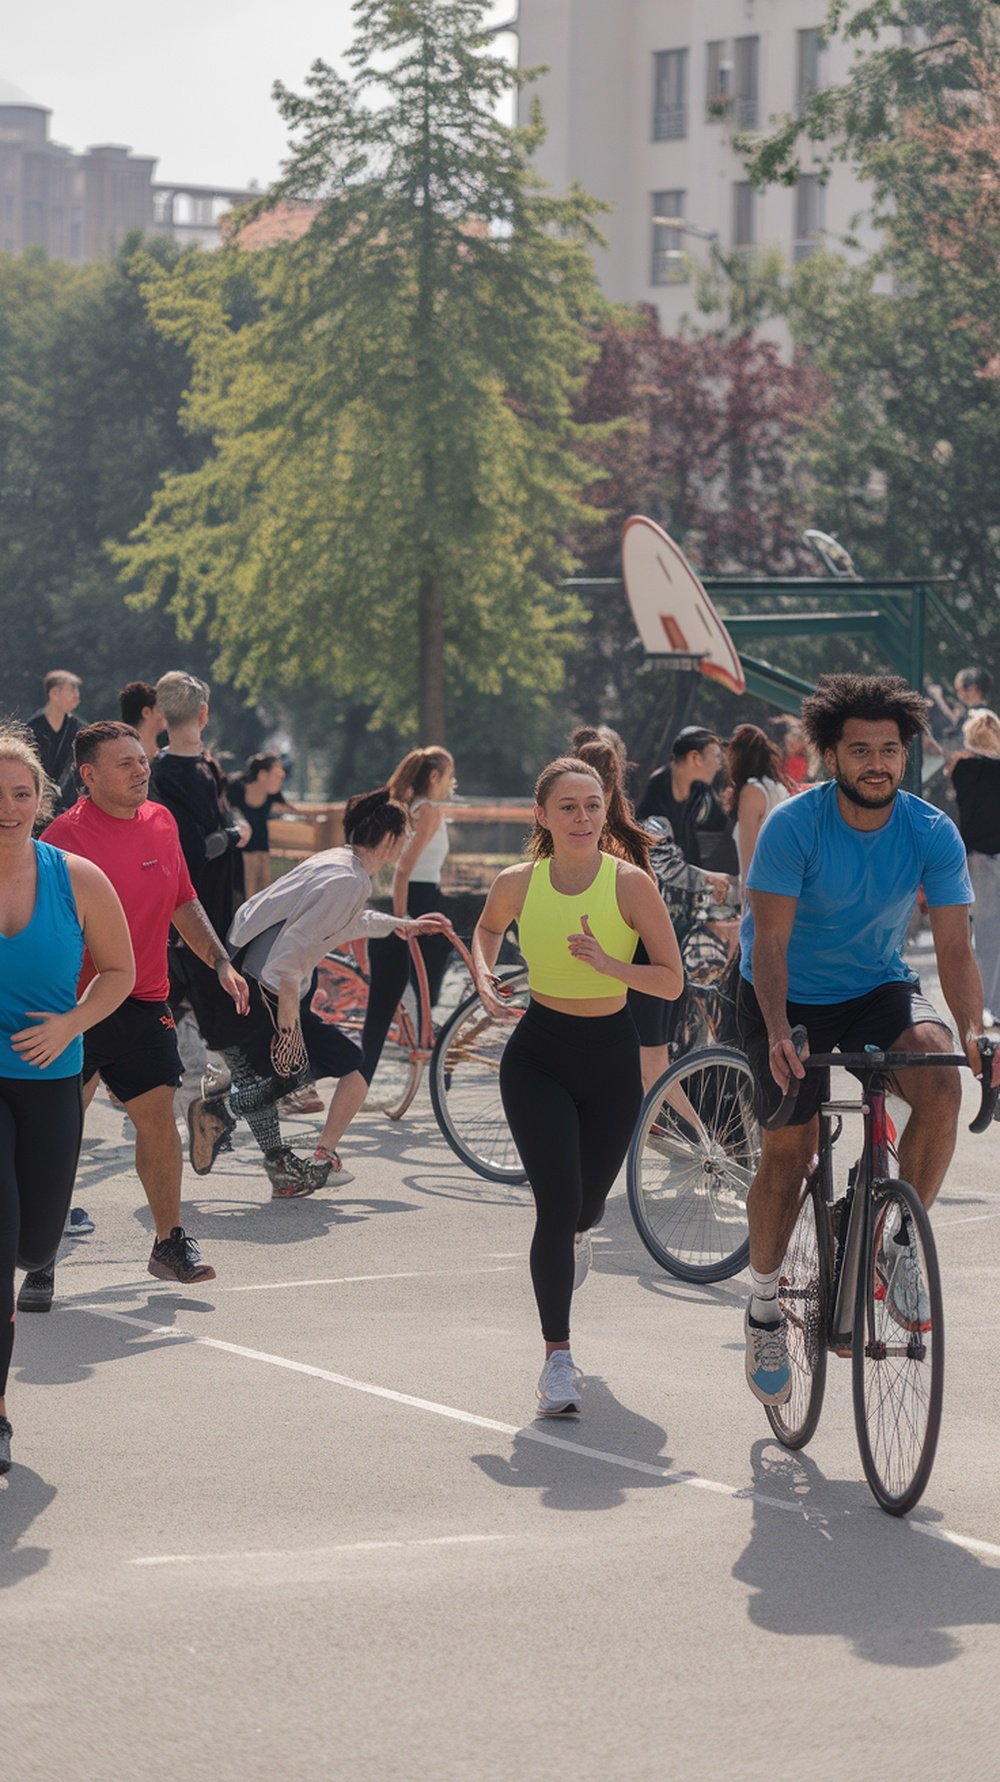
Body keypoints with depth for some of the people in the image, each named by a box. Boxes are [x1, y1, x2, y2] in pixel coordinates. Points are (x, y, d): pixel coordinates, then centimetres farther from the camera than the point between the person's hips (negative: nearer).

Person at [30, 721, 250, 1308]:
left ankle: (171, 1243, 16)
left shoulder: (161, 822, 8)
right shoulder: (67, 835, -13)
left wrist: (220, 961, 14)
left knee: (158, 1116, 4)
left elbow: (183, 903, 21)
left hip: (144, 1002, 5)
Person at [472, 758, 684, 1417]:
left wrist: (607, 963, -29)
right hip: (538, 1057, 0)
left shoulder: (631, 883, -15)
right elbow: (488, 927, 15)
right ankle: (558, 1357, -7)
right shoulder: (518, 884, -9)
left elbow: (672, 981, -14)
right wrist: (483, 973, -4)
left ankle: (576, 1234, 56)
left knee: (585, 1207, 15)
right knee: (557, 1205, -14)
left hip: (612, 1056, 1)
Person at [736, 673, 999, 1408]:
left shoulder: (933, 834, -15)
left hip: (878, 989, 2)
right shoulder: (794, 826, -22)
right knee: (788, 1150, -5)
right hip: (790, 997, -2)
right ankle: (764, 1305, 18)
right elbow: (770, 941, -25)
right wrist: (779, 1034, -41)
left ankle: (901, 1245, -10)